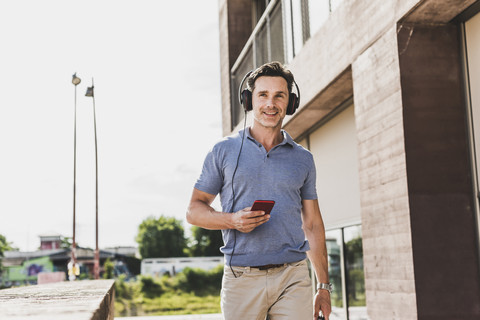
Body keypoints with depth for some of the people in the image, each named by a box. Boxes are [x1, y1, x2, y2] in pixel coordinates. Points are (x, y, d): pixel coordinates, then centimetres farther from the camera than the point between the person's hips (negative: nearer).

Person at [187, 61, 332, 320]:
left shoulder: (303, 159, 12)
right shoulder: (224, 151, 6)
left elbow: (312, 225, 14)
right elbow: (194, 210, 7)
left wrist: (324, 287, 10)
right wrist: (233, 220, -14)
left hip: (293, 279, 1)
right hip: (242, 279, -1)